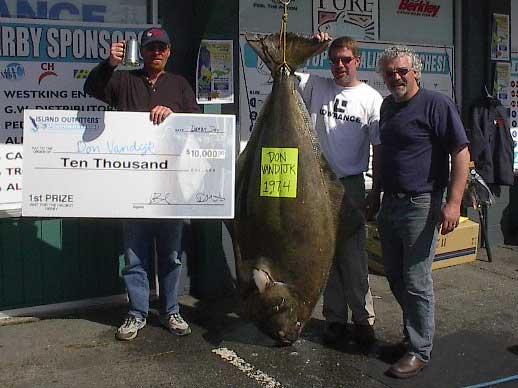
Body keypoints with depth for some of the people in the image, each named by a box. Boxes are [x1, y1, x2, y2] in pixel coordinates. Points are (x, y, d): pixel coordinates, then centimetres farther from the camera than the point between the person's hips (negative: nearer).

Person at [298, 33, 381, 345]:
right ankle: (335, 318, 21)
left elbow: (379, 149, 0)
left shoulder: (371, 98, 0)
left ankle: (364, 319, 15)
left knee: (353, 253, -1)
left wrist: (376, 192, -3)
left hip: (351, 183, -3)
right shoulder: (315, 86, 7)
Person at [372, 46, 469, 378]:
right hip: (389, 205, 8)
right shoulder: (388, 106, 14)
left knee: (416, 283, -2)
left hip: (420, 205, -8)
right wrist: (376, 192, 22)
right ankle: (414, 332, 34)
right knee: (395, 277, 16)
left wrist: (453, 203, -21)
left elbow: (461, 153, -14)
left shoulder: (437, 104, -10)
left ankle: (420, 351, 12)